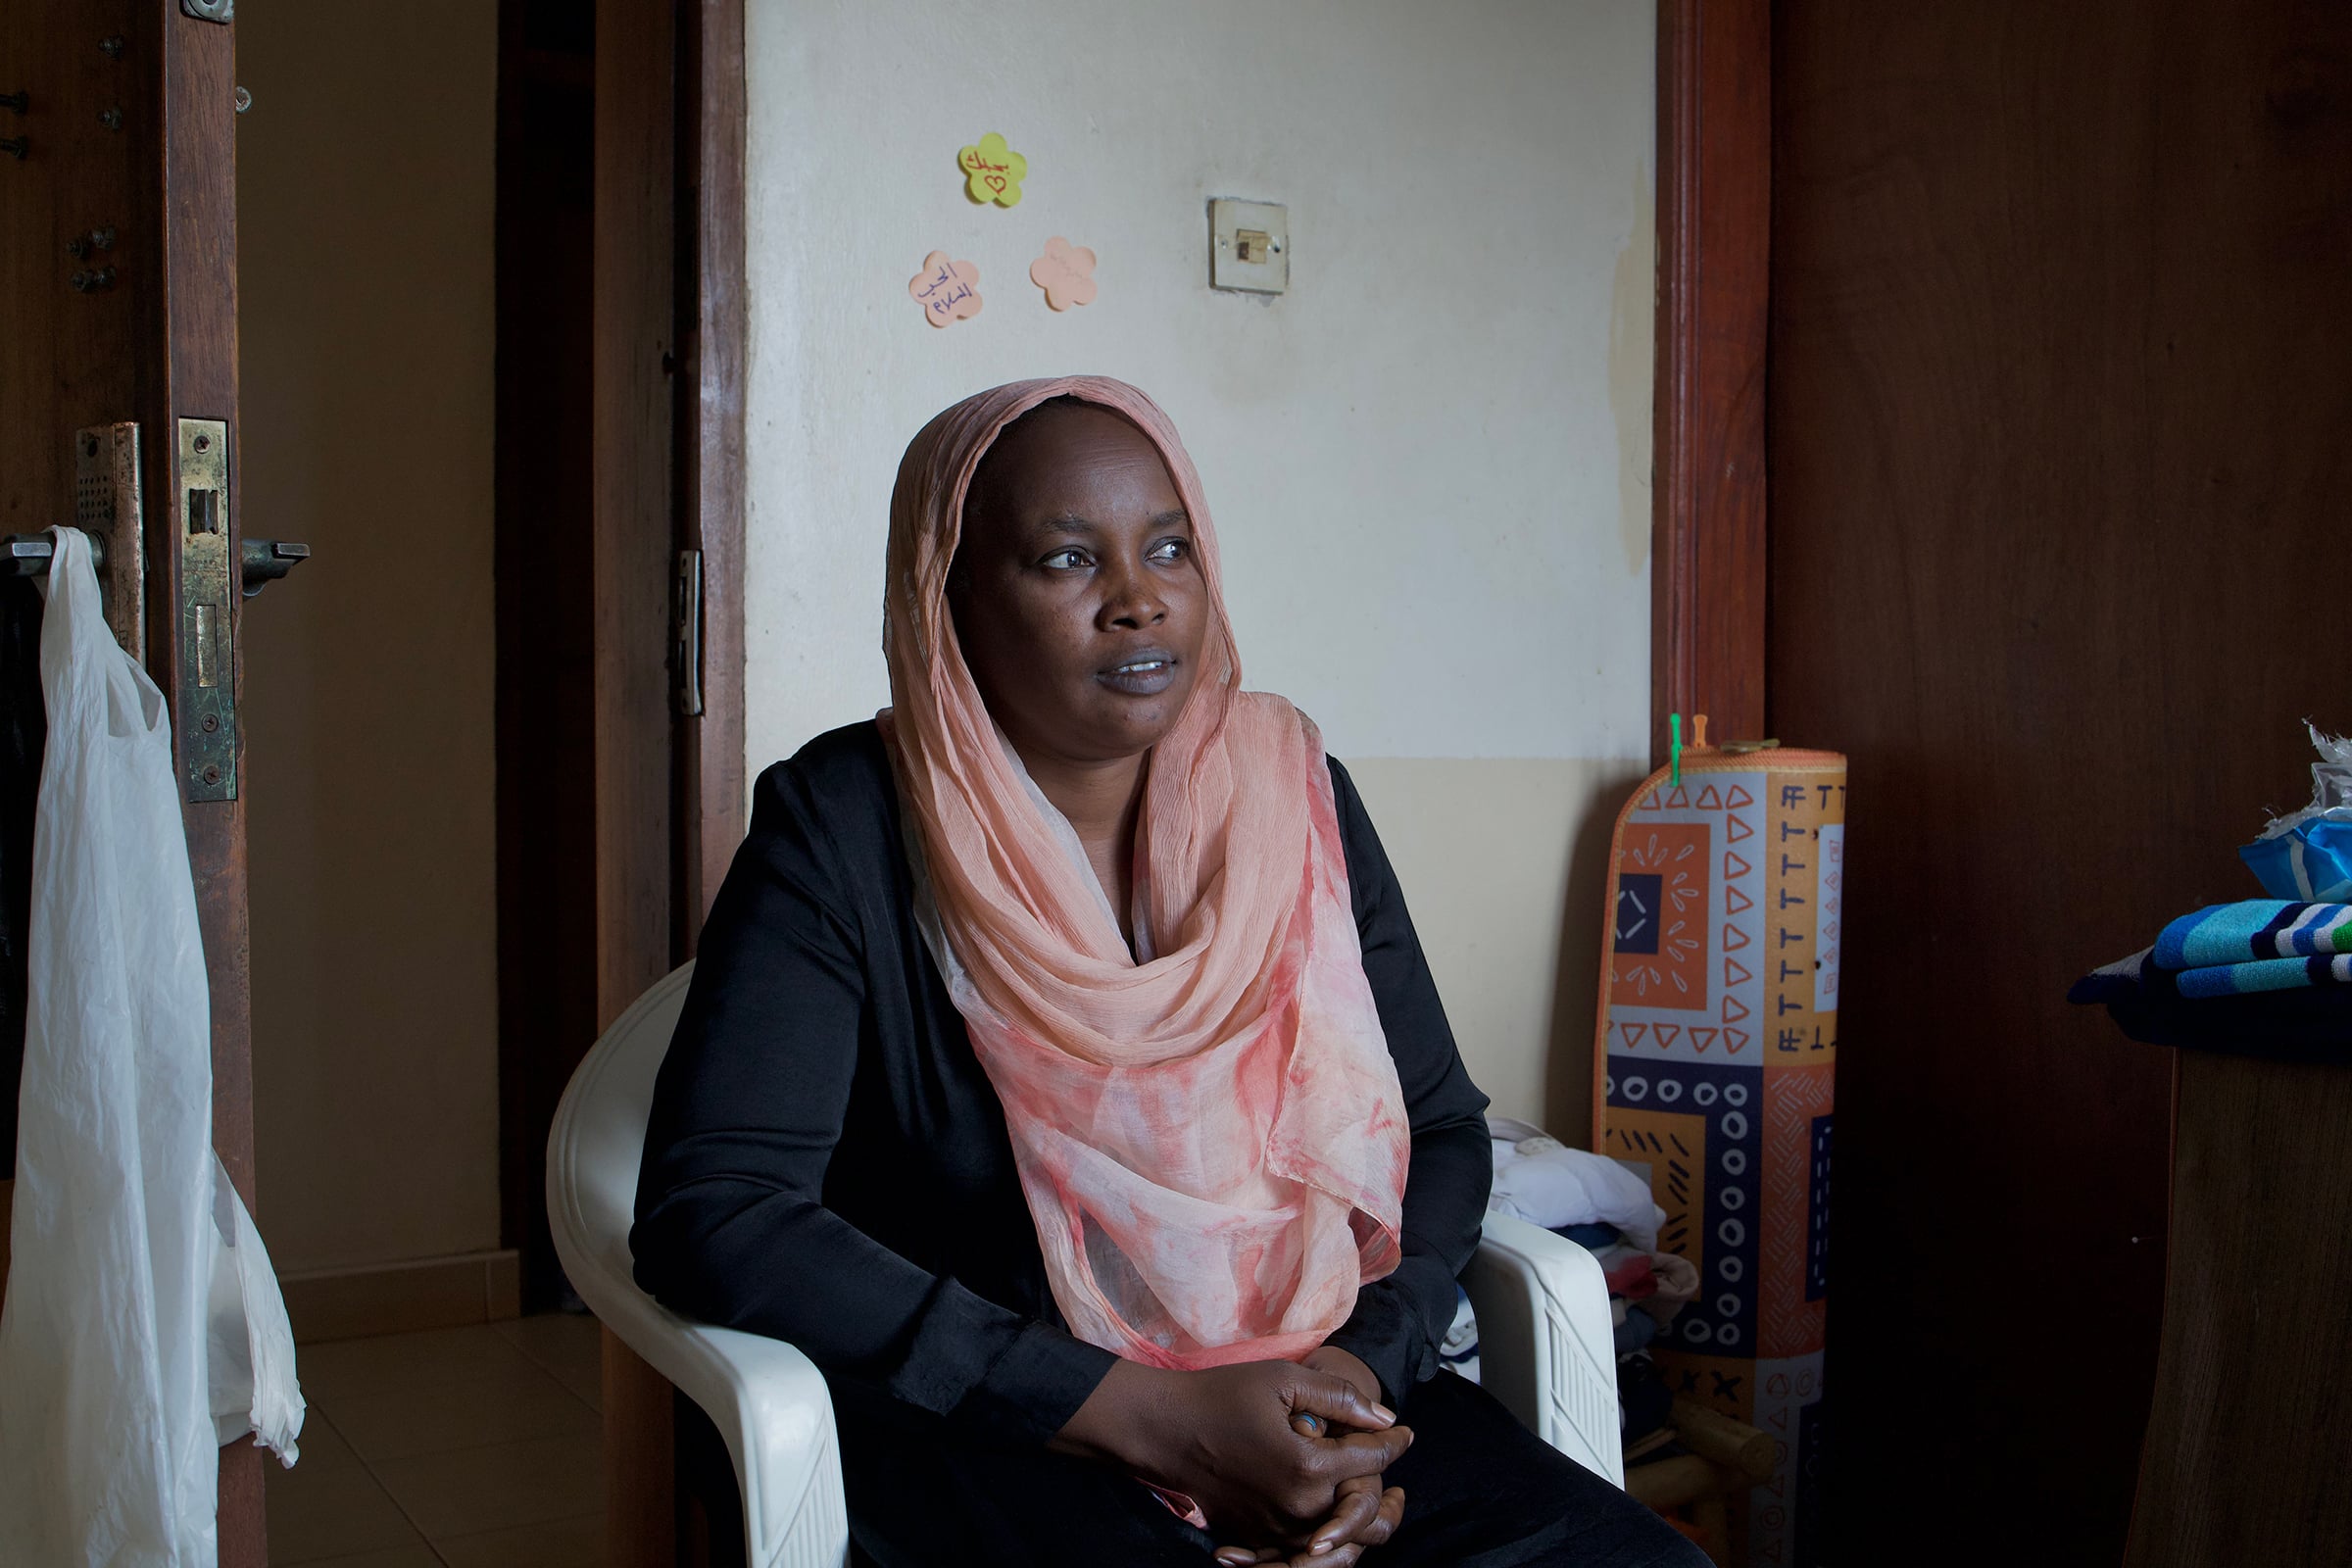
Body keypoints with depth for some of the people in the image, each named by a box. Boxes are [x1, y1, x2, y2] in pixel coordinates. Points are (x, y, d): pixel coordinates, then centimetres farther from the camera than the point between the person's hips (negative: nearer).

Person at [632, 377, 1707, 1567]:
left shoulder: (1295, 796, 5)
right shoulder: (844, 828, -7)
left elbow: (1439, 1128, 11)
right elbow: (709, 1211, -15)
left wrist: (1366, 1370, -11)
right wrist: (1147, 1414, -17)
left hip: (1309, 1404, 4)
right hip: (993, 1444, -3)